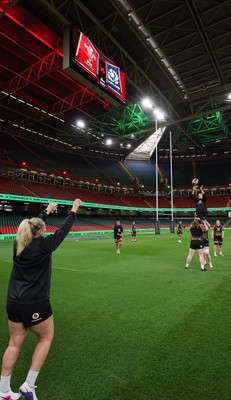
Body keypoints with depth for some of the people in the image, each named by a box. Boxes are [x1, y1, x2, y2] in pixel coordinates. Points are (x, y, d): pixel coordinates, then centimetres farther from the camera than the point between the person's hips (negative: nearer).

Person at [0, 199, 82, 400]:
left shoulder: (18, 244, -1)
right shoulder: (43, 245, -18)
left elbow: (33, 226, 16)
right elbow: (63, 230, -8)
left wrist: (47, 211, 29)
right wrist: (74, 210, 4)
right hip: (35, 304, -6)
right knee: (46, 339, 17)